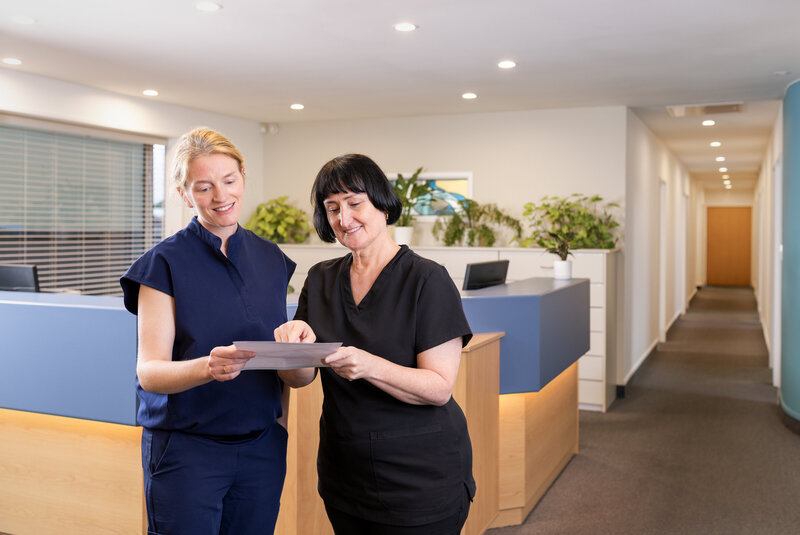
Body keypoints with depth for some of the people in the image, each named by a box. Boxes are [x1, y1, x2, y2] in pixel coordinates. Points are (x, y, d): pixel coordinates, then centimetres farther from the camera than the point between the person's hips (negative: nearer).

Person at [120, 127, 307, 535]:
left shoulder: (272, 260, 6)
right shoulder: (166, 263, -8)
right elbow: (148, 372, -15)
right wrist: (208, 367, -33)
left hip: (262, 447, 4)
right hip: (186, 449, -4)